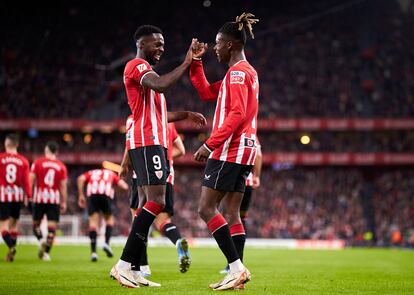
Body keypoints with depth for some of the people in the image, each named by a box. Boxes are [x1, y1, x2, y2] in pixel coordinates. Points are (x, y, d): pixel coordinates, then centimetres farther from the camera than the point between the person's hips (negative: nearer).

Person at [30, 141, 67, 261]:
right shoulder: (61, 167, 4)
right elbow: (63, 186, 3)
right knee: (52, 226, 2)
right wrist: (64, 203, 8)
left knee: (36, 223, 13)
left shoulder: (37, 163, 0)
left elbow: (31, 180, -6)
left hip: (39, 198, -1)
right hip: (54, 200, 1)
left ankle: (41, 240, -14)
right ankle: (46, 252, -6)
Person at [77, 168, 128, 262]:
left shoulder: (91, 173, 31)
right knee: (109, 219, 20)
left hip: (92, 195, 1)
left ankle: (93, 252, -7)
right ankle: (107, 243, 0)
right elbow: (124, 186, 14)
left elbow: (81, 179, 9)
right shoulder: (111, 174, 29)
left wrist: (81, 195, 10)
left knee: (93, 222, 2)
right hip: (106, 195, 0)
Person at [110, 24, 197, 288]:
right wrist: (187, 63, -19)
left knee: (151, 204, 5)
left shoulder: (144, 69, 27)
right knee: (157, 202, -17)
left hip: (155, 143, 11)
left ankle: (132, 269, 2)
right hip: (147, 142, -11)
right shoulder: (137, 65, -5)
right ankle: (123, 265, -18)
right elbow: (160, 85, -26)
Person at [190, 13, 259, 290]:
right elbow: (207, 92, 28)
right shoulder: (247, 71, 20)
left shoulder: (237, 72, -11)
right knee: (232, 213, 7)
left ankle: (237, 267, -14)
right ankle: (237, 275, 5)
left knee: (207, 208, -8)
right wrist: (195, 62, 19)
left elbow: (237, 114, -21)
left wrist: (210, 144, -22)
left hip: (229, 151, -10)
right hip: (242, 151, 10)